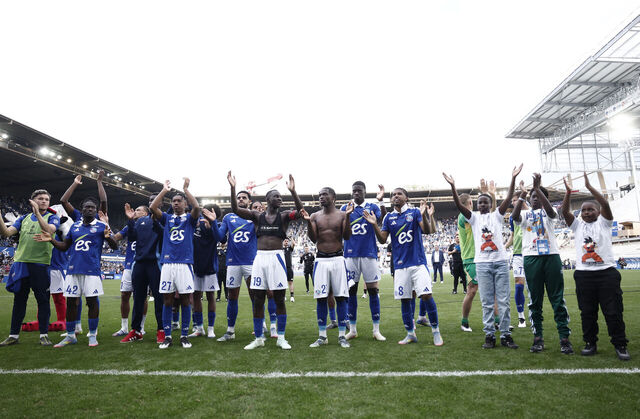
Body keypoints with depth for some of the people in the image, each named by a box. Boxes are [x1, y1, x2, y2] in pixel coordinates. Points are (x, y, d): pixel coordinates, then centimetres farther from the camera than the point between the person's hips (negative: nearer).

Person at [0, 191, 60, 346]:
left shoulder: (52, 218, 4)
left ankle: (44, 335, 8)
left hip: (40, 264, -4)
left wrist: (37, 213, -22)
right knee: (19, 299, 10)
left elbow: (49, 230, -17)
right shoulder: (24, 218, 16)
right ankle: (13, 335, 20)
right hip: (21, 263, 4)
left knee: (43, 300, 0)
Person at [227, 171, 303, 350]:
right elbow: (235, 209, 1)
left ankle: (281, 337, 15)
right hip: (260, 257, 2)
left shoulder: (284, 216, 6)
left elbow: (300, 211, -13)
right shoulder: (257, 216, 10)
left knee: (279, 298, 2)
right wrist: (233, 188, -10)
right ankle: (258, 338, 18)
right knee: (257, 299, 5)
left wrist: (293, 191, -25)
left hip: (276, 257, -2)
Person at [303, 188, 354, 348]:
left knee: (340, 297, 0)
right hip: (321, 260, 1)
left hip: (338, 259, -1)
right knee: (321, 298, 2)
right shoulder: (315, 216, 9)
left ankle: (342, 336, 10)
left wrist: (347, 216, -16)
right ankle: (322, 336, 14)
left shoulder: (342, 215, 4)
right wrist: (308, 221, -14)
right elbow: (313, 239, -1)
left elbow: (347, 236, -7)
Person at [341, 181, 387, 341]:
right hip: (351, 254, 1)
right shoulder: (345, 208, 8)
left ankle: (376, 330, 10)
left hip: (369, 253, -1)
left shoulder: (372, 207, 5)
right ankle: (352, 329, 15)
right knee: (351, 291, 5)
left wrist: (381, 201, -24)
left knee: (373, 290, 2)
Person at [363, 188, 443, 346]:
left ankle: (436, 331, 9)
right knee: (404, 300, 7)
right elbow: (382, 240, 4)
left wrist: (423, 215, -28)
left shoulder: (414, 213, 2)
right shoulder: (389, 218, 10)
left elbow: (427, 231, -10)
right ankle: (410, 334, 21)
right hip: (400, 265, 3)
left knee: (427, 295, -9)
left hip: (418, 262, -3)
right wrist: (374, 225, -11)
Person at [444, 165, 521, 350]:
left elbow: (508, 199, -1)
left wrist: (513, 179, -11)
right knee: (487, 303, 3)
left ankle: (505, 334, 10)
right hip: (482, 263, 0)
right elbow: (459, 205, -3)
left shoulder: (497, 215, 12)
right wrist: (453, 186, -15)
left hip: (500, 261, 0)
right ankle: (489, 335, 8)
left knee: (504, 301, 3)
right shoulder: (474, 217, 11)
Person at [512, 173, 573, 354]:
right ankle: (538, 337, 10)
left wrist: (538, 188, -19)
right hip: (531, 258, 1)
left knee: (558, 298, 0)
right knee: (535, 300, 3)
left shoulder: (548, 212, 12)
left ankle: (564, 337, 4)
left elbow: (550, 210, -13)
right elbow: (515, 216, -10)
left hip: (551, 255, 0)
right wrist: (523, 194, -18)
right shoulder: (526, 214, 13)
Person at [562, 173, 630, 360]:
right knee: (587, 312, 7)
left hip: (607, 272, -2)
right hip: (584, 274, 2)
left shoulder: (604, 223, 7)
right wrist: (568, 193, -12)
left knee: (613, 311, 1)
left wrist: (589, 187, -13)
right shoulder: (577, 225, 12)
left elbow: (605, 204, -9)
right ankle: (590, 343, 17)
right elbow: (565, 212, -2)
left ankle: (620, 345, 13)